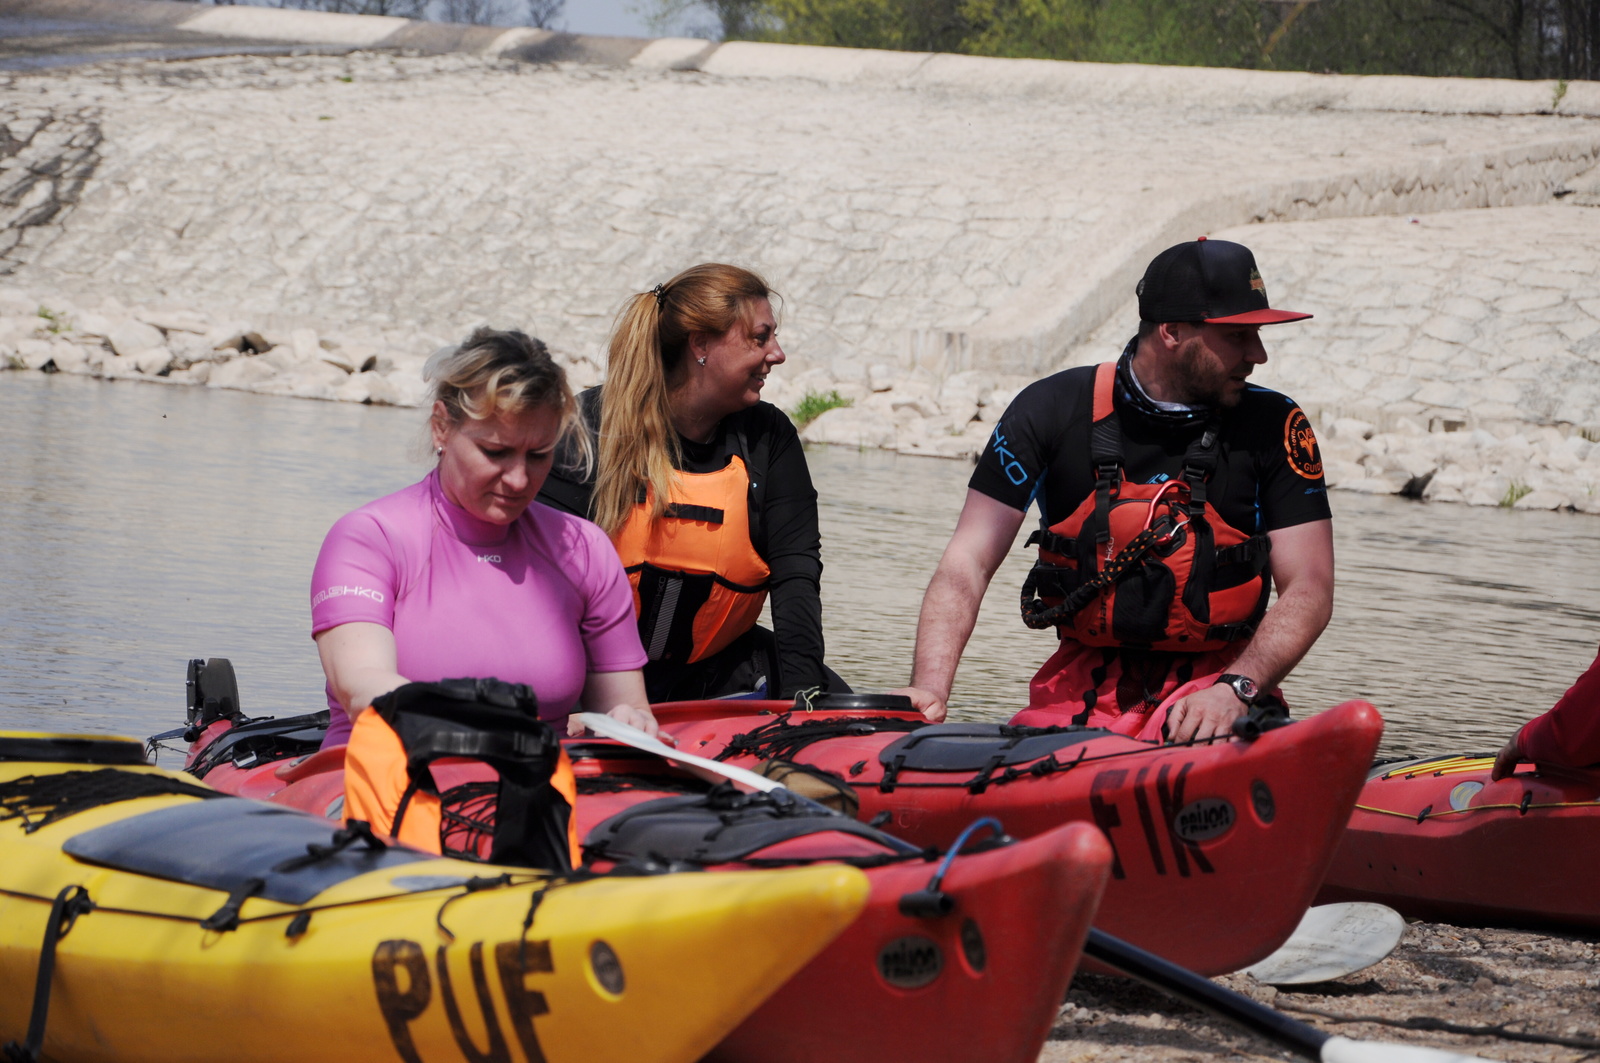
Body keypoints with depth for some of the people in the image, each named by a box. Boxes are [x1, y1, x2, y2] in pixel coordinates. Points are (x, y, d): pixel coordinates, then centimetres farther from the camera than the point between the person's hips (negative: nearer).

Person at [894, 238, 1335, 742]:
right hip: (1080, 688, 1)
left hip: (1212, 683, -1)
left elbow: (1309, 587, -4)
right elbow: (969, 563, -5)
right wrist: (929, 688, -21)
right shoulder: (1052, 411, -2)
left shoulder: (1274, 428, 0)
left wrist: (1234, 690, -22)